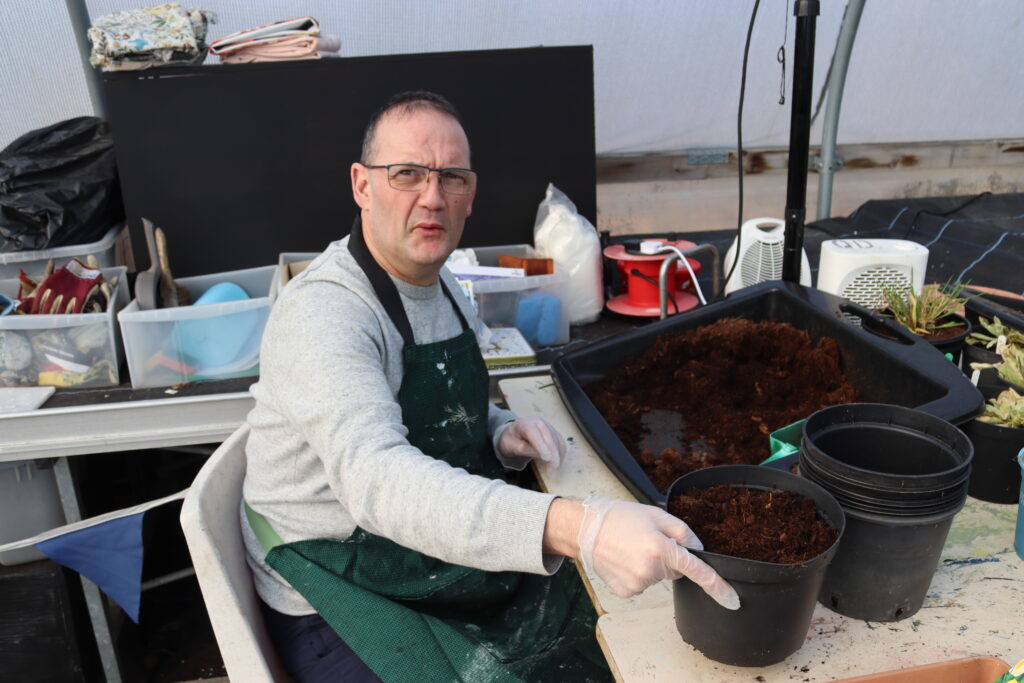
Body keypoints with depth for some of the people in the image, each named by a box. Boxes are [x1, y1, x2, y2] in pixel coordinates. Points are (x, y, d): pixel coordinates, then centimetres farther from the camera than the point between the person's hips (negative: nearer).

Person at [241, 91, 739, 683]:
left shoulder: (446, 289, 4)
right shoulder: (324, 312, -25)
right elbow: (377, 480, -41)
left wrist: (502, 435, -6)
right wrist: (580, 527, -52)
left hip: (449, 556, 8)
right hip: (336, 606, -7)